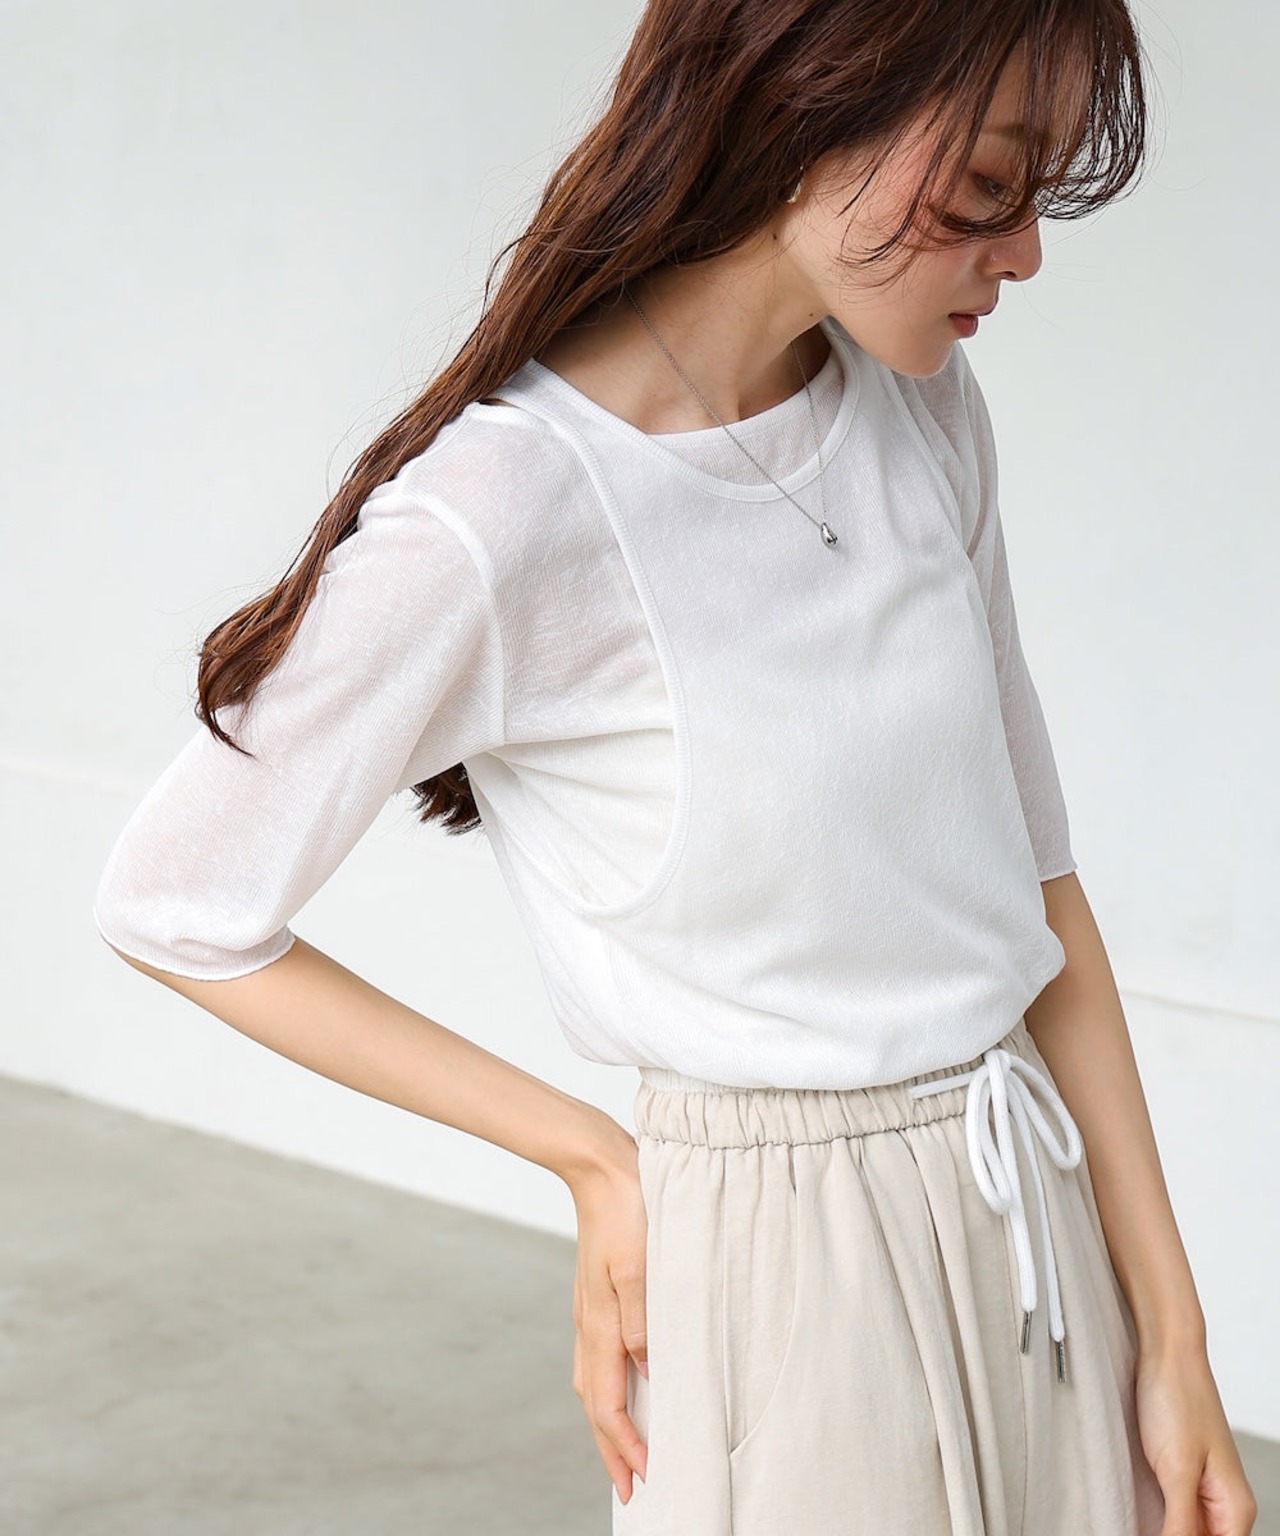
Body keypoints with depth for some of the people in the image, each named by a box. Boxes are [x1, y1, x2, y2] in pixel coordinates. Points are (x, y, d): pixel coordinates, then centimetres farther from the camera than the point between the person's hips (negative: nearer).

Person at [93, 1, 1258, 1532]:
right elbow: (172, 909, -9)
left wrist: (1173, 1339, 3)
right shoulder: (502, 515, -19)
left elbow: (1032, 875, 5)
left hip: (1044, 1231, 6)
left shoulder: (925, 415, 1)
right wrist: (590, 1157, -7)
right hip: (789, 1275, -6)